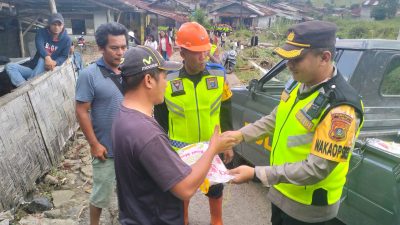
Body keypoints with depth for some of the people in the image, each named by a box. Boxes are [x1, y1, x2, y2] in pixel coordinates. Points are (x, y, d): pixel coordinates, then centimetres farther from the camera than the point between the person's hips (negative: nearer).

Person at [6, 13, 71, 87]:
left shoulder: (66, 39, -1)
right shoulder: (42, 32, 1)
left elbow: (64, 56, -5)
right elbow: (39, 45, -19)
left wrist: (55, 62, -30)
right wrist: (47, 57, -41)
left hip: (47, 70, -3)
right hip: (33, 68, 4)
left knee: (42, 60, -35)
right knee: (9, 66, -15)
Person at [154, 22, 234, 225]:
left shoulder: (218, 76, -8)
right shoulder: (168, 80, -12)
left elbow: (226, 113, 2)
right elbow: (161, 119, -1)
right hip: (181, 150, 0)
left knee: (215, 189, 20)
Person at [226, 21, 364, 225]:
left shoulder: (340, 107, -30)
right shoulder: (298, 83, -5)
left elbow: (316, 169, -30)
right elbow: (275, 119, 9)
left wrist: (255, 173, -31)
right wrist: (241, 134, -3)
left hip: (307, 207, -6)